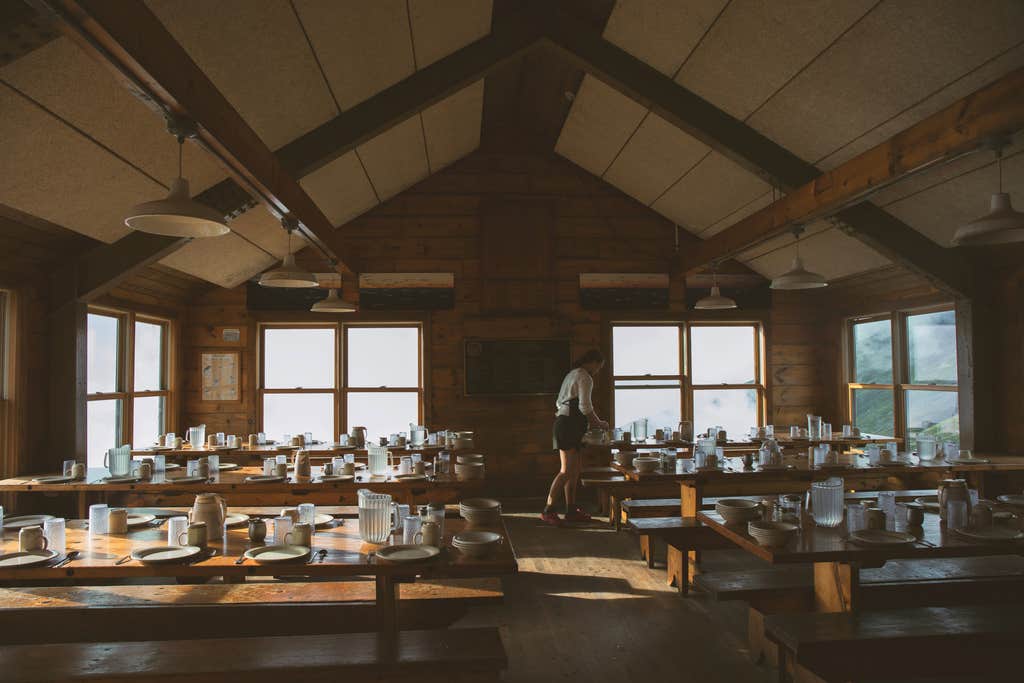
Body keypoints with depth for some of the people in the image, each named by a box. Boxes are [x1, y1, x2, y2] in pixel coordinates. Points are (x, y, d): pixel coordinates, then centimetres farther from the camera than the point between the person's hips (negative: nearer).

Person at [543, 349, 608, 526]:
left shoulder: (572, 374, 21)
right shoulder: (585, 378, -10)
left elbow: (559, 403, 24)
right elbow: (585, 406, -19)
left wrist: (588, 421, 25)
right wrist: (599, 423, -4)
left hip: (564, 423, 11)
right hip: (569, 427, -11)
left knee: (576, 470, 12)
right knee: (567, 471, -10)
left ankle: (571, 510, 15)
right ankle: (548, 510, -9)